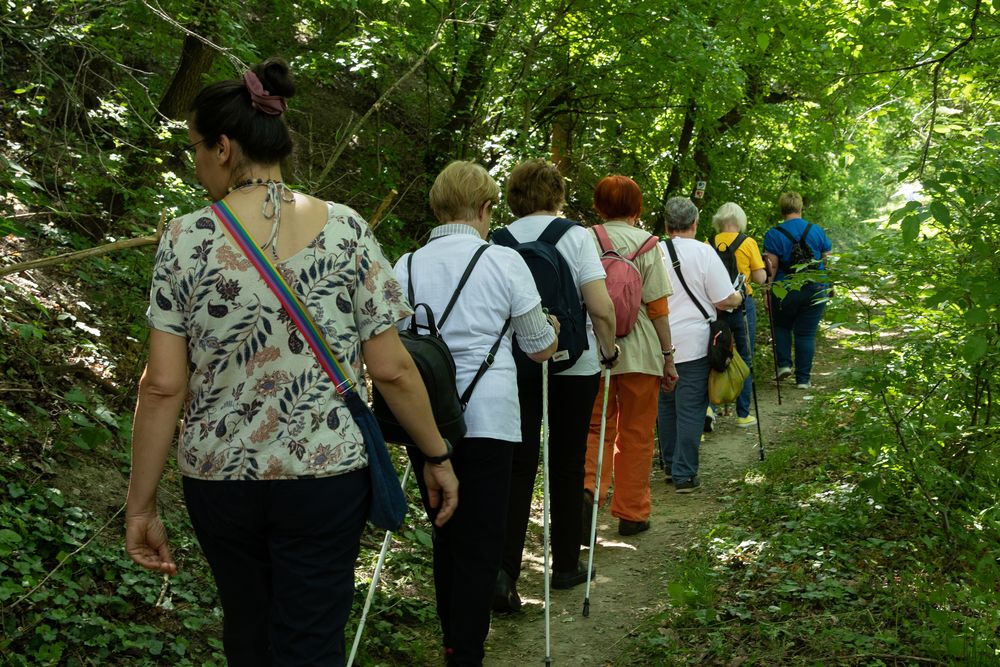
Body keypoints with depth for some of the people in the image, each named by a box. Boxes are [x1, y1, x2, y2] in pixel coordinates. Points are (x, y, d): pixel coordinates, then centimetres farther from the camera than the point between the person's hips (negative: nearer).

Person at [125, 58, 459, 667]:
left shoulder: (186, 238, -7)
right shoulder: (345, 229, -7)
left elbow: (163, 386, -9)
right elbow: (391, 368, -7)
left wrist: (141, 505, 0)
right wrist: (439, 457, 5)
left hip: (218, 479, 1)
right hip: (326, 475, -1)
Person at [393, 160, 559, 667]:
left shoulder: (405, 268, 5)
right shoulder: (504, 262, -5)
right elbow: (541, 349, 4)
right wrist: (553, 328, 27)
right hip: (485, 418, -4)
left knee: (446, 533, 18)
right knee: (481, 543, 3)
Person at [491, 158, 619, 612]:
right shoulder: (574, 236, -7)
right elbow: (601, 308, -14)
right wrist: (609, 351, 2)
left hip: (514, 366, 1)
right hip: (574, 365, -1)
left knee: (517, 465, 3)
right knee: (567, 464, 12)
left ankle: (504, 568, -12)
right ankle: (566, 565, 23)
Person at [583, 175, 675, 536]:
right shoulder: (644, 243, -4)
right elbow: (656, 306, -7)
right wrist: (668, 355, 1)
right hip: (638, 351, -2)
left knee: (596, 428, 14)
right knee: (635, 436, 11)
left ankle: (588, 486, -13)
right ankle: (631, 513, 18)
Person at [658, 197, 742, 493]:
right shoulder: (704, 252, -9)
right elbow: (725, 300, -9)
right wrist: (738, 297, 12)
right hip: (692, 345, -4)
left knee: (665, 405, 17)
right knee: (690, 410, 1)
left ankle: (670, 465, 29)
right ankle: (684, 474, 2)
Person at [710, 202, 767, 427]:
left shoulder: (709, 244, 0)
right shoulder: (748, 243, -6)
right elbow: (760, 278, -6)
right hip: (742, 305, -2)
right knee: (745, 359, 8)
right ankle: (743, 414, 12)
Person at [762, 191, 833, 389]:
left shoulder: (774, 234, -7)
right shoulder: (817, 231, 2)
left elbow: (771, 267, -10)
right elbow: (827, 261, 7)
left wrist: (768, 293, -5)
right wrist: (828, 286, 18)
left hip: (785, 291, -2)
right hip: (815, 290, 2)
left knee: (782, 326, 22)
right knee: (807, 333, 6)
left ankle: (784, 364, 10)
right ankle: (803, 378, 8)